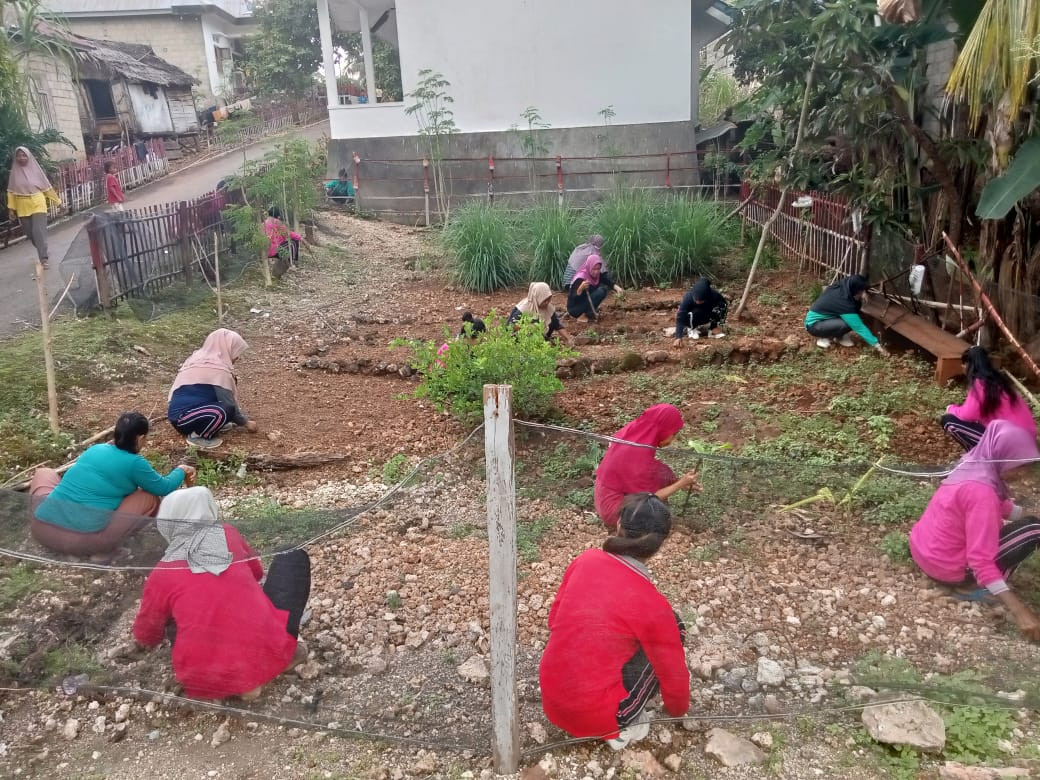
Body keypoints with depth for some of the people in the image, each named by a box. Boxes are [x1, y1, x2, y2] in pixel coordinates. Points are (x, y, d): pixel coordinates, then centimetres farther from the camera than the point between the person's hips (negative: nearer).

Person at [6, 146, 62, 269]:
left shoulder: (35, 169, -2)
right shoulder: (15, 172, 3)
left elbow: (47, 187, 4)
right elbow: (11, 192, 6)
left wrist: (57, 201, 6)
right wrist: (11, 208, 2)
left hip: (37, 205, -3)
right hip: (22, 207, 3)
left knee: (39, 231, -13)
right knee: (30, 233, 8)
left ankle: (43, 259, -13)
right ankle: (43, 253, 28)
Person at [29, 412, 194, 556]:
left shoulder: (95, 449, 16)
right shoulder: (134, 462, -3)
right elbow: (164, 488, 12)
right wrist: (181, 470, 32)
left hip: (42, 529, 6)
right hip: (84, 540, -6)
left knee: (44, 473, 33)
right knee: (150, 498, 9)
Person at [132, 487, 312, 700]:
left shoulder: (161, 575, 6)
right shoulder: (229, 535, 9)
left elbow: (145, 637, 22)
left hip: (206, 682, 0)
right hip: (268, 656, 0)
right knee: (293, 557, 18)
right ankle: (286, 651, 10)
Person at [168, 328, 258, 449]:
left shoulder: (200, 358, 13)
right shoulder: (218, 369, -17)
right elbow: (229, 404, -13)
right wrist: (245, 422, 3)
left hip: (180, 411, 10)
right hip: (182, 417, -10)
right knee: (224, 411, -31)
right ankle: (196, 436, -9)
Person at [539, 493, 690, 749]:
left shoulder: (585, 560, -4)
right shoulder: (652, 605, -15)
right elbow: (673, 672, -1)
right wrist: (678, 710, 22)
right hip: (595, 715, -5)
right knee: (673, 627, 7)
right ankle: (622, 726, 8)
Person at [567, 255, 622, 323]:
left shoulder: (597, 275, -3)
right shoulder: (580, 279, -25)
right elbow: (573, 299, -28)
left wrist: (616, 287, -26)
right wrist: (581, 288, -45)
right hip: (574, 309, -8)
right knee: (600, 292, -21)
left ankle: (591, 311, 4)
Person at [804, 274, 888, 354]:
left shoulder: (841, 288, -10)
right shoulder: (843, 302, -32)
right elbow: (860, 327, -29)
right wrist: (877, 345, -26)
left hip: (823, 317, 9)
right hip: (813, 324, -9)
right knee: (847, 324, -28)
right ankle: (824, 338, -4)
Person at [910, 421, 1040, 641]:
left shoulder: (971, 466, -1)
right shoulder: (981, 491, -28)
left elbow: (1001, 506, 17)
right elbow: (981, 561, -31)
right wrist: (1019, 610, -31)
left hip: (923, 549, 9)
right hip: (945, 565, -9)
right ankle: (971, 586, -4)